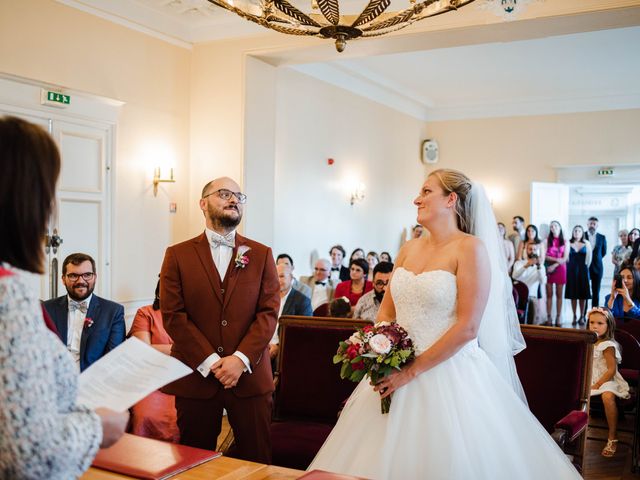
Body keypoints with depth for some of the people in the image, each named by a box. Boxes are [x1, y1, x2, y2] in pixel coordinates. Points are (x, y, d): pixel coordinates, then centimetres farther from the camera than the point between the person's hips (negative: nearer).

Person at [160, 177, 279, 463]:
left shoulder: (261, 255, 7)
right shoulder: (178, 255, 3)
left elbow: (269, 313, -1)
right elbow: (173, 315, -4)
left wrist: (240, 359, -13)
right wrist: (210, 362, -12)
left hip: (250, 376, 1)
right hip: (196, 376, 0)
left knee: (257, 461, 7)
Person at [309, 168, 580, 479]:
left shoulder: (471, 248, -10)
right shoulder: (408, 249, 10)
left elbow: (467, 328, -16)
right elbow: (386, 311, 13)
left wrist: (412, 372, -16)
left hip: (449, 372, -6)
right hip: (397, 371, 6)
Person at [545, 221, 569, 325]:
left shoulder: (565, 242, 6)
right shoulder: (547, 240, 4)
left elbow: (565, 258, -1)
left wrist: (554, 265, -12)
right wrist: (556, 259, -14)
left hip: (560, 269, 1)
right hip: (548, 269, 0)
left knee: (559, 294, 3)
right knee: (549, 294, 0)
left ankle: (558, 317, 6)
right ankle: (549, 317, 2)